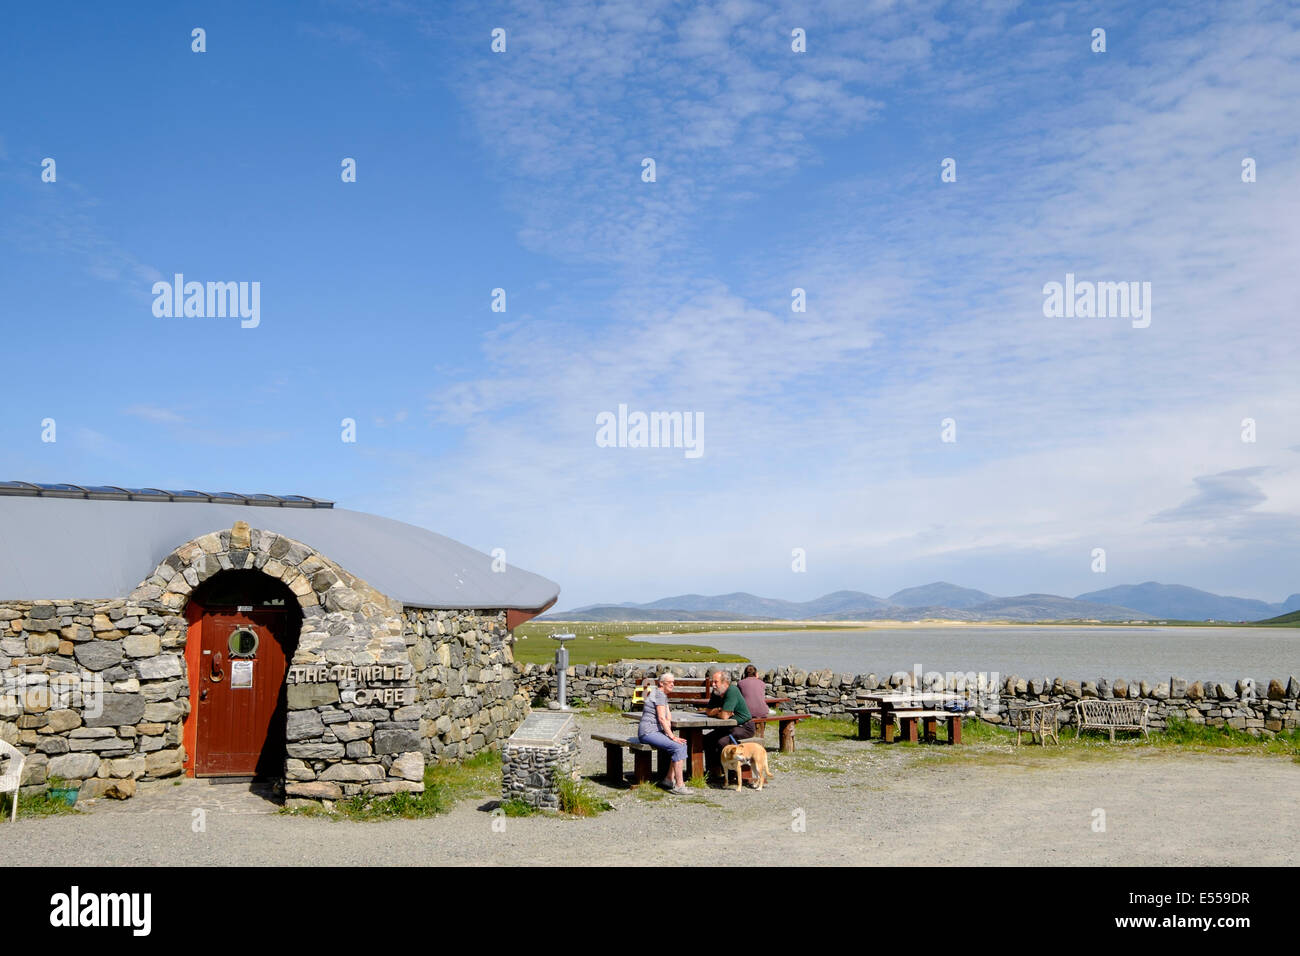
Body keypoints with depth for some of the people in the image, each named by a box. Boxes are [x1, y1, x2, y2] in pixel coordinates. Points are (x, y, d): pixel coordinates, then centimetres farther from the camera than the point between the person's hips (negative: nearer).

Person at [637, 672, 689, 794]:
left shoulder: (664, 696, 20)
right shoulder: (659, 694, -12)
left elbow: (668, 718, 15)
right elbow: (662, 719, -18)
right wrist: (672, 737, -19)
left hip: (656, 732, 10)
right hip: (648, 732, -10)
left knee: (682, 744, 0)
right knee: (678, 746, -22)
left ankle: (669, 779, 4)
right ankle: (679, 786, -22)